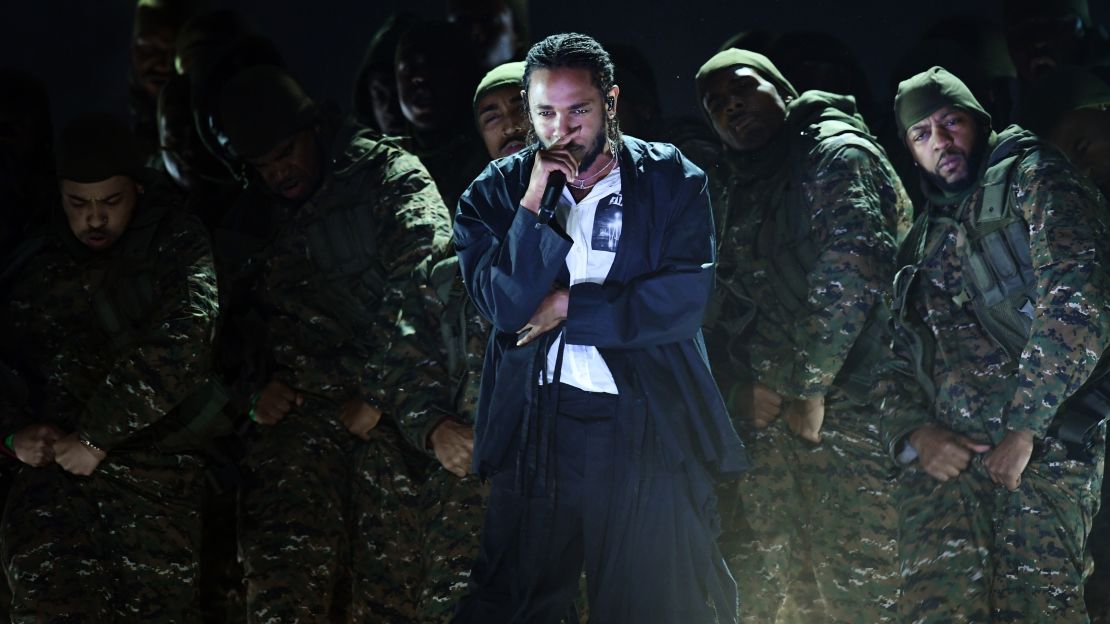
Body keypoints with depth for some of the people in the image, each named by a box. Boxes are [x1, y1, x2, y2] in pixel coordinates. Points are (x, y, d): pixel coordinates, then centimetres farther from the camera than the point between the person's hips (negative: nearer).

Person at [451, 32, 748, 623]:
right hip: (537, 424, 1)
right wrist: (535, 199, -15)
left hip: (652, 425, -1)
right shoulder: (497, 191, 4)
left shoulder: (671, 179, 1)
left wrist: (569, 306, -9)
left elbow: (684, 298, -11)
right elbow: (506, 305, -9)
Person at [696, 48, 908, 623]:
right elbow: (723, 303, 24)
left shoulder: (836, 153, -7)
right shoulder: (738, 193, 20)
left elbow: (853, 270, -18)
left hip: (845, 405, -9)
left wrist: (811, 390, -17)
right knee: (751, 573, 10)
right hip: (768, 409, 9)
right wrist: (740, 387, 6)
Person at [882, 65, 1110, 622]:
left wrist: (1025, 429, -12)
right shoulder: (923, 240, 25)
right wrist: (914, 435, -1)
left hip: (1040, 451, -5)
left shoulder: (1032, 179, 6)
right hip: (941, 458, 5)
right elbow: (893, 363, 22)